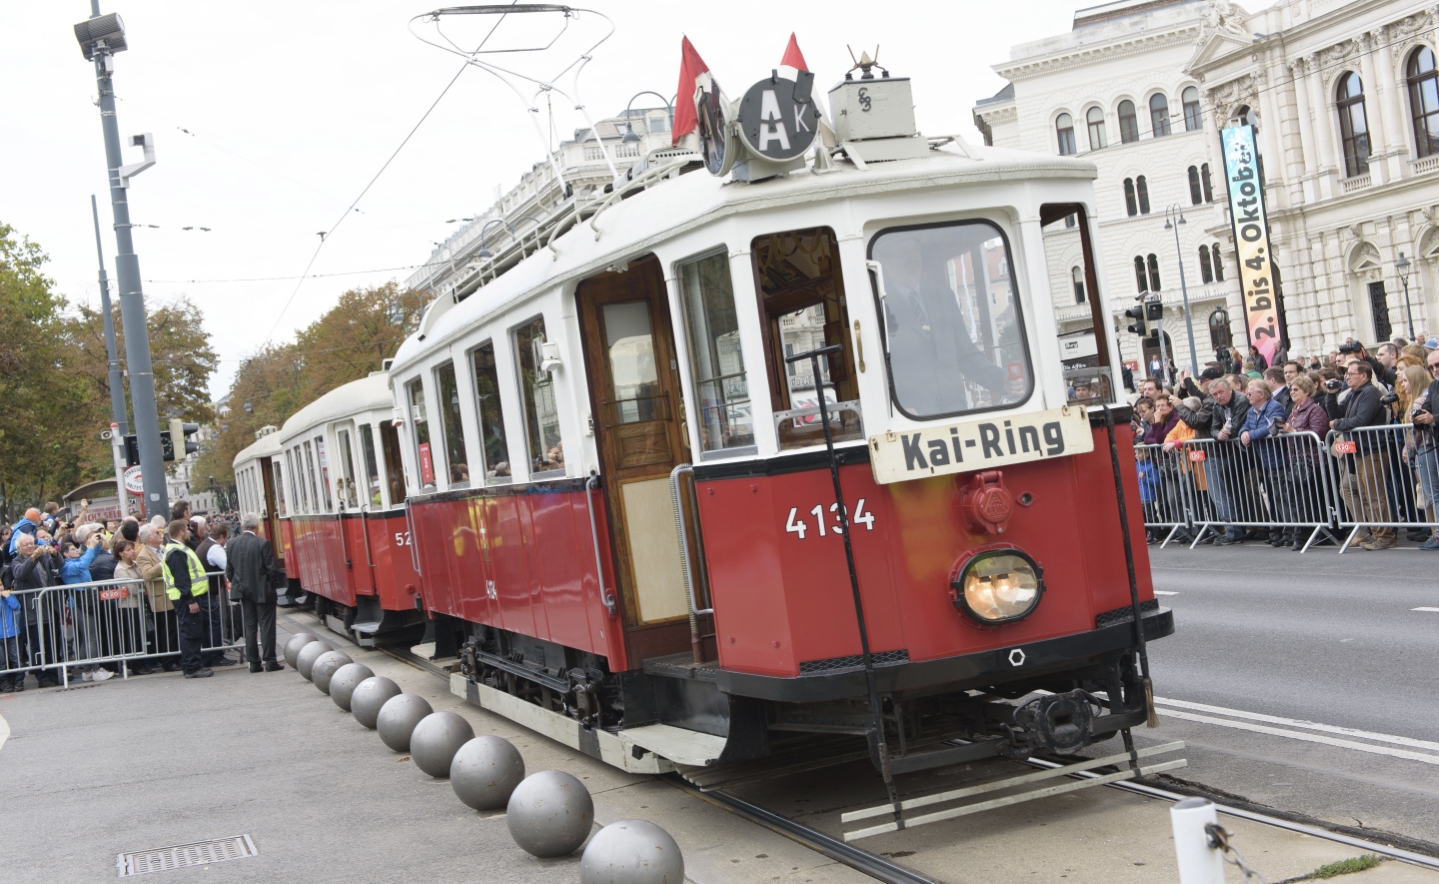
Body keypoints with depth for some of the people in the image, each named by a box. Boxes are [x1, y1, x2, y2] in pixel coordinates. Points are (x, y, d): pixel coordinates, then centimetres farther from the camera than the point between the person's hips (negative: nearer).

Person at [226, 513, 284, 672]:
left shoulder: (232, 545, 0)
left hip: (244, 591, 5)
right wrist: (276, 581, 3)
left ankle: (254, 663, 10)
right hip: (263, 591, -5)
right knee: (266, 625, 1)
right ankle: (269, 661, -1)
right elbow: (272, 569, -14)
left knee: (250, 626, 10)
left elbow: (229, 571, 4)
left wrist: (238, 584, 17)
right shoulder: (263, 544, -15)